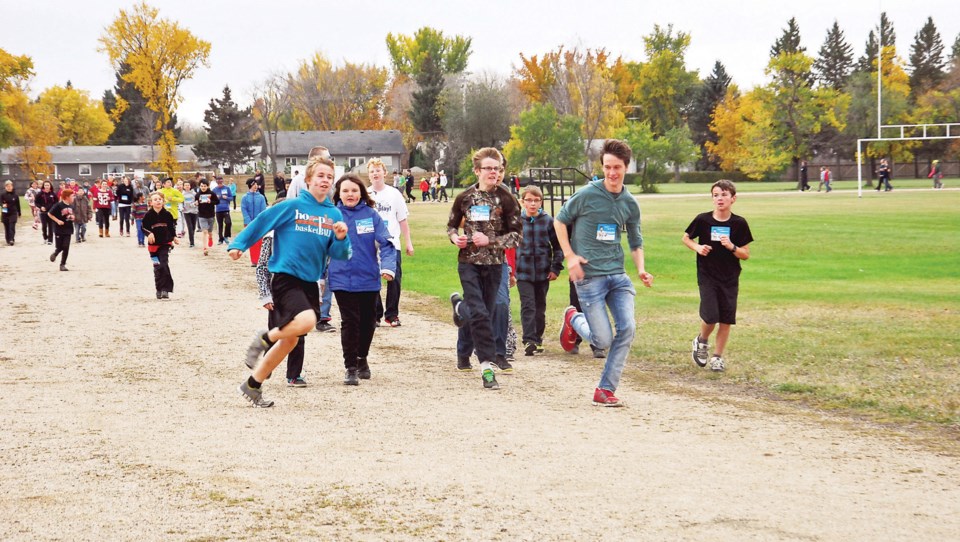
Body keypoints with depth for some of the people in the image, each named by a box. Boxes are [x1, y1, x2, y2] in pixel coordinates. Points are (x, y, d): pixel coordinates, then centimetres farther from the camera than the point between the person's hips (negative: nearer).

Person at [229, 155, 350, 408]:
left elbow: (340, 255, 6)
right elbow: (262, 222, -1)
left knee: (289, 340, 10)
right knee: (306, 320, -30)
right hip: (285, 276, -6)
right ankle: (265, 337, -1)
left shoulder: (334, 214, 7)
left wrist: (341, 239, -13)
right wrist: (239, 244, -7)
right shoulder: (292, 206, -8)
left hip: (310, 282, 6)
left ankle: (253, 385, 24)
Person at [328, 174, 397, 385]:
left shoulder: (371, 214, -2)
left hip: (369, 279, 1)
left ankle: (362, 358, 37)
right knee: (350, 322, -5)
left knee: (368, 321, 14)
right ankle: (350, 367, 6)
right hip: (342, 279, -1)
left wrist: (388, 266, -20)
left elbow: (385, 242, -5)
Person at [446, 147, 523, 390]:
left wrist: (490, 241, -15)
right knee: (479, 313, -12)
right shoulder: (465, 198, 1)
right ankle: (487, 365, -12)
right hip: (468, 262, -1)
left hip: (494, 263, 1)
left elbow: (517, 235, -3)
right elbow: (452, 225, 15)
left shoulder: (506, 199, -3)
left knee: (485, 313, 7)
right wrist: (455, 237, -8)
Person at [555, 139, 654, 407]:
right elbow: (560, 221, 4)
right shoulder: (586, 195, -8)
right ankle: (573, 319, 29)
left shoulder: (630, 203, 7)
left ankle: (606, 390, 1)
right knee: (603, 340, -6)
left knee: (627, 328, -11)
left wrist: (641, 269, 0)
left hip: (618, 275, 5)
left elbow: (635, 241, 17)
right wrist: (569, 256, -6)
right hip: (589, 277, -4)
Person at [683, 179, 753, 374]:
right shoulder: (703, 220, -6)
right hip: (707, 276, -1)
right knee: (710, 317, -12)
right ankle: (702, 341, 19)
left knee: (726, 319, 3)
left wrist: (732, 247, -20)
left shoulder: (739, 223, -5)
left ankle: (717, 356, 20)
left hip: (730, 278, 2)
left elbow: (746, 255, -1)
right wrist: (697, 247, -9)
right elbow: (686, 238, 10)